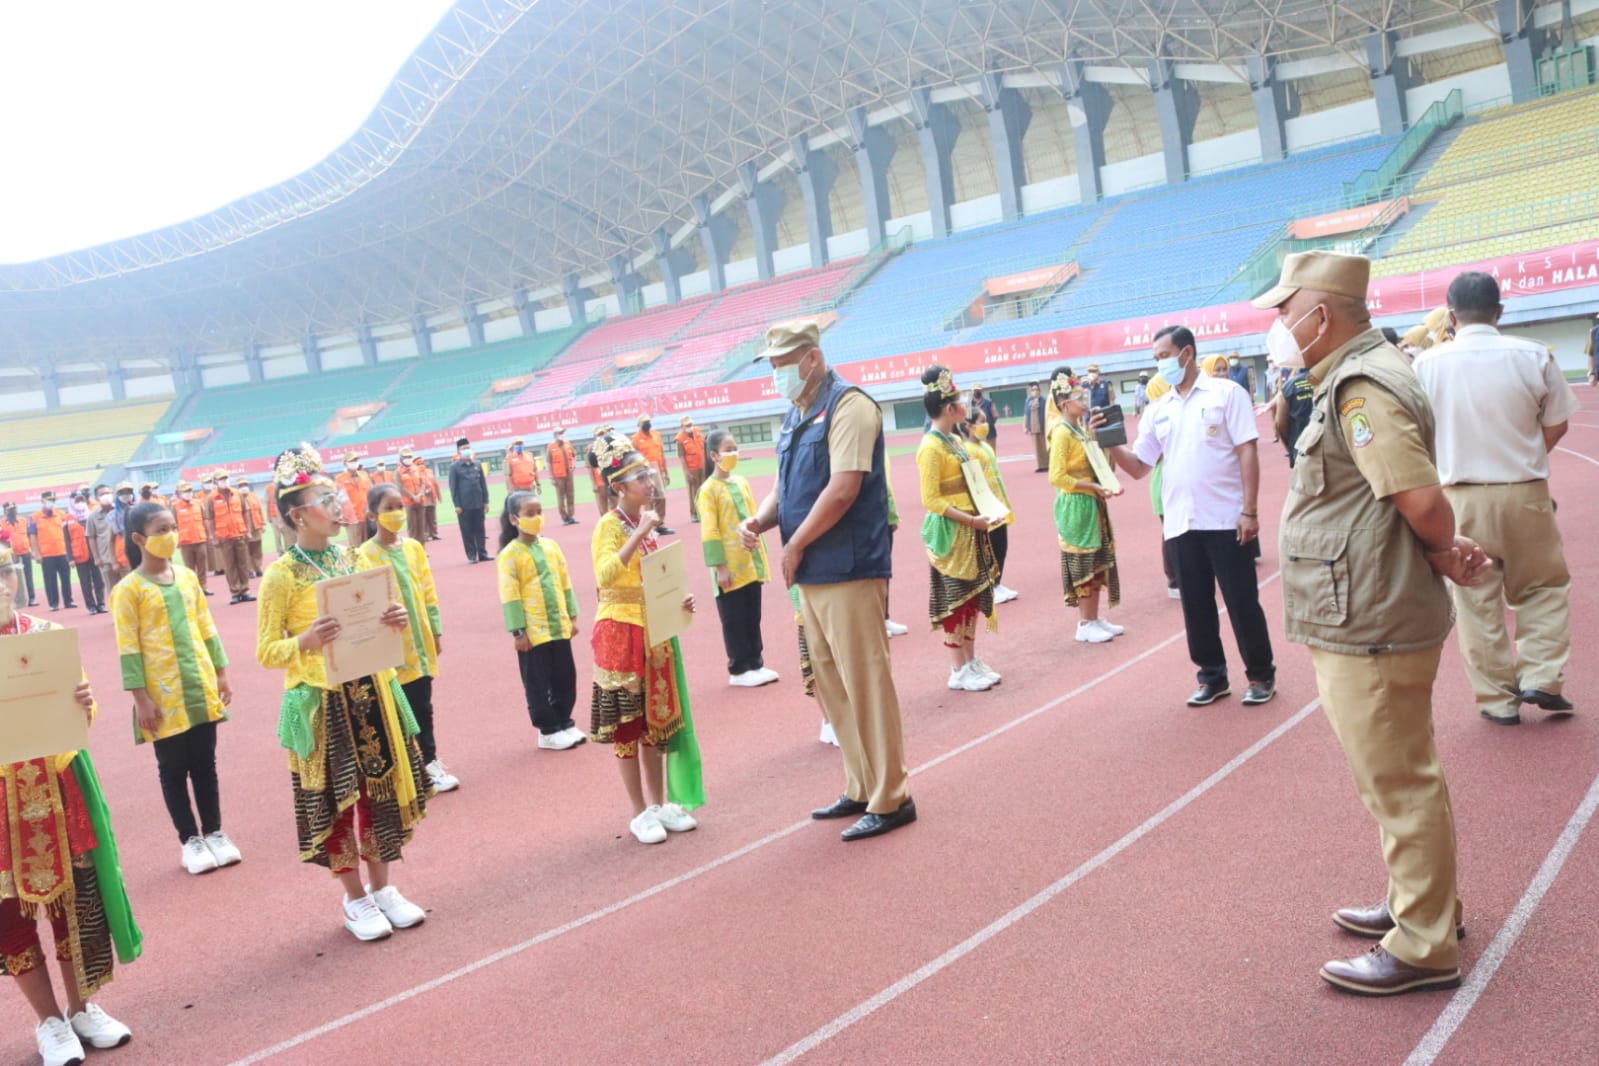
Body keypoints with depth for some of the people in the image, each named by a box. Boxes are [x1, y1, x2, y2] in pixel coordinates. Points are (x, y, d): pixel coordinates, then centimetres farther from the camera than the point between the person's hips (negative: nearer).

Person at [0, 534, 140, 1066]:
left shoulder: (47, 634, 0)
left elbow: (82, 713, 6)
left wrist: (83, 704, -17)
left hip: (58, 785, 2)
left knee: (78, 896, 9)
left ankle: (83, 1006, 30)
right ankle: (50, 1020, 26)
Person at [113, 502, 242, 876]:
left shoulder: (187, 577, 6)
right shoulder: (128, 589, -9)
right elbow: (129, 648, -10)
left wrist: (221, 673, 11)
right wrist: (141, 699, -13)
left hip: (201, 690, 4)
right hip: (164, 697, -4)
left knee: (205, 765, 12)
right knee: (174, 770, 8)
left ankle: (214, 833, 24)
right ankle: (189, 841, 19)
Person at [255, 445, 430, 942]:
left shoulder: (353, 557, 4)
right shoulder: (282, 575, -11)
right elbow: (265, 652, -9)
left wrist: (396, 621, -7)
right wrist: (305, 643, -28)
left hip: (371, 692, 5)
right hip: (322, 701, -5)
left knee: (382, 790, 11)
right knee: (336, 799, 5)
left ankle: (383, 887, 28)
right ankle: (355, 899, 22)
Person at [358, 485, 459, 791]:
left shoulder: (414, 547, 7)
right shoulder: (364, 556, -8)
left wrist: (437, 632, 10)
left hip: (419, 641, 4)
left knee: (423, 707, 11)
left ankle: (429, 761, 23)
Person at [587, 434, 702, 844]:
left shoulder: (644, 523, 10)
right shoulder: (609, 526, -13)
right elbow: (606, 575, -31)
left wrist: (676, 602, 3)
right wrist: (640, 533, -32)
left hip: (654, 631, 7)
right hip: (621, 632, -7)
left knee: (656, 721, 13)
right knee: (627, 726, 3)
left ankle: (659, 804, 23)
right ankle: (640, 813, 13)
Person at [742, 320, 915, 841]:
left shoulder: (848, 406, -11)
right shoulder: (795, 415, 16)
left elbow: (843, 489, -20)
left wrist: (794, 545, -12)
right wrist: (759, 520, -1)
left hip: (850, 570, -9)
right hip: (813, 573, 9)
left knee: (865, 682, -3)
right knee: (831, 684, 14)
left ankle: (890, 799, 7)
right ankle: (861, 788, 26)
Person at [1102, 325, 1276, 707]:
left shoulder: (1226, 393, -2)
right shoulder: (1157, 411, 11)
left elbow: (1247, 452, -6)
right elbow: (1138, 466, 10)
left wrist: (1250, 511, -13)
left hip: (1225, 518, -4)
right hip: (1181, 522, 4)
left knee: (1242, 601, 3)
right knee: (1196, 605, 10)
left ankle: (1261, 675, 18)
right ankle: (1212, 677, 23)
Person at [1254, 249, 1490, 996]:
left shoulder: (1360, 388, -20)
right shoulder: (1360, 377, 13)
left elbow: (1422, 500, -27)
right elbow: (1417, 500, 13)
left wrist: (1442, 552, -8)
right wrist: (1449, 552, -3)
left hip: (1369, 626, -11)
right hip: (1367, 619, 11)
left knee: (1398, 783, 1)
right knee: (1398, 775, 22)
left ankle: (1423, 947, 15)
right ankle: (1419, 902, 39)